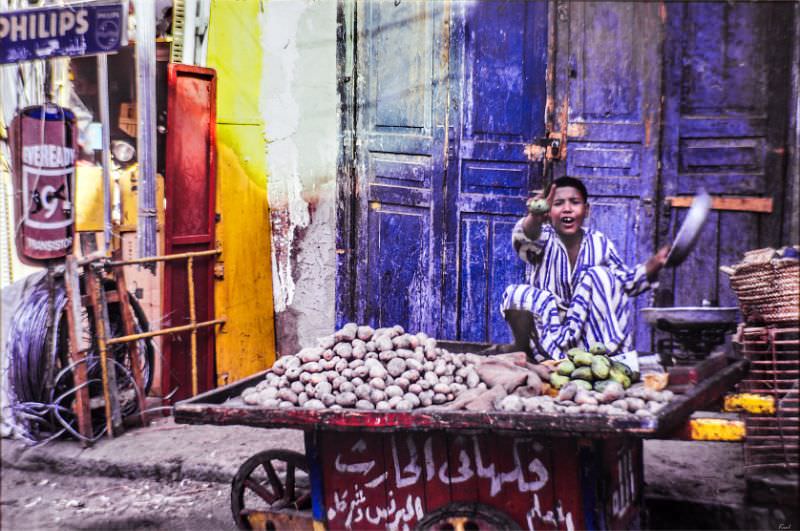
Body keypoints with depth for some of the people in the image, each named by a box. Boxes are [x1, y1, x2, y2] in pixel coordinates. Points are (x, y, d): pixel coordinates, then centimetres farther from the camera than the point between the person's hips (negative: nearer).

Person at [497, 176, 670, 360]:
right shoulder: (545, 240, -13)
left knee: (599, 275, -19)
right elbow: (525, 239, -39)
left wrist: (653, 265, -16)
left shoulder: (599, 243, -3)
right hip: (548, 329, -2)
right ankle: (522, 347, -3)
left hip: (589, 328, 2)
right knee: (517, 294, -28)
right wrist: (534, 219, -62)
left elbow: (626, 282, 2)